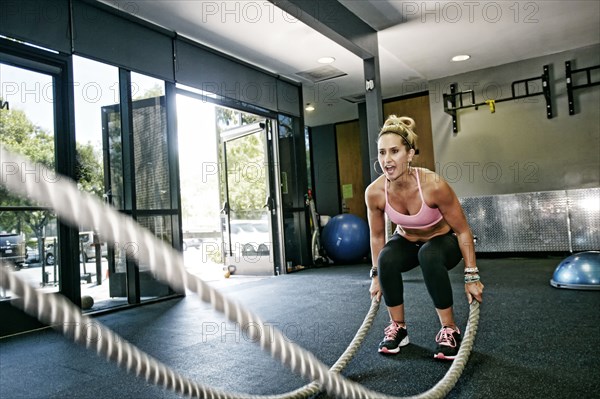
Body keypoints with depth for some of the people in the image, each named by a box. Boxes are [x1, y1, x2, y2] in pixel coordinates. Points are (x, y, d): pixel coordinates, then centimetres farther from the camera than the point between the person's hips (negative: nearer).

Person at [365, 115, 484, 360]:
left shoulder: (433, 185, -34)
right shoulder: (374, 192, -25)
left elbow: (463, 231, -20)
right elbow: (377, 236, -7)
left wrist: (472, 277, -18)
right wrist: (376, 276, -1)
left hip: (443, 241, -2)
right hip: (407, 240, 3)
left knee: (429, 256, -37)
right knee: (387, 258, -30)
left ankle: (449, 330, -16)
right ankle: (397, 327, -8)